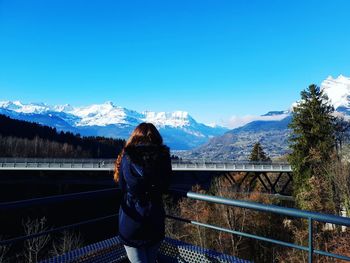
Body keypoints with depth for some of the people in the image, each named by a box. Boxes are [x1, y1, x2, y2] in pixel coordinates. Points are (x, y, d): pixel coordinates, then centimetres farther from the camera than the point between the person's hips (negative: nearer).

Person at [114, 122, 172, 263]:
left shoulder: (127, 157, -11)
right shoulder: (163, 157, -9)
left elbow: (122, 186, 1)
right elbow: (165, 188, 1)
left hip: (130, 222, -2)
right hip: (156, 221, 2)